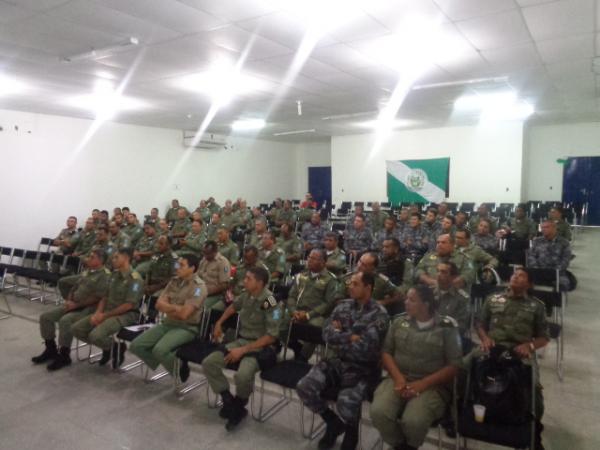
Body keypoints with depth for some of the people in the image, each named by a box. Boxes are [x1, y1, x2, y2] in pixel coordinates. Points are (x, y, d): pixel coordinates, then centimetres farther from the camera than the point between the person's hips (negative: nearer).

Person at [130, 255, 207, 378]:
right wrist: (176, 308, -11)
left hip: (186, 328, -7)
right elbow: (159, 304, 4)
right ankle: (163, 364, 17)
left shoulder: (198, 286, -14)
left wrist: (168, 308, -5)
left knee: (159, 350, -29)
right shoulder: (174, 281, 8)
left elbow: (183, 314, -20)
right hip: (167, 323, 7)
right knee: (136, 345, -4)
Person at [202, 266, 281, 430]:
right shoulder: (246, 295, 1)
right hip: (241, 340, 7)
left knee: (243, 375, -34)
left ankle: (238, 407, -1)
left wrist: (243, 350, -22)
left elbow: (271, 336, -21)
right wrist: (219, 323, 21)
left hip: (260, 346, -7)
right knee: (208, 363, -10)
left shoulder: (269, 303, -20)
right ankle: (229, 401, 4)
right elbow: (234, 306, 27)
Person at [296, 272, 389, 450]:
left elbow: (364, 347, -20)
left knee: (346, 401, -30)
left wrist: (339, 335, -7)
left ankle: (351, 432, 9)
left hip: (363, 370, -5)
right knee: (304, 387, -14)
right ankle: (334, 422, 14)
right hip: (338, 362, 5)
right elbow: (327, 334, -3)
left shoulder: (379, 314, -11)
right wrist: (351, 337, -15)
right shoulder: (343, 306, 6)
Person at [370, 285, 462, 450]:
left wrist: (423, 384, -15)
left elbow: (454, 366, -5)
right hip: (399, 379, 3)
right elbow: (386, 352, 8)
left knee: (413, 421, -30)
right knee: (378, 412, -25)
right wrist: (398, 378, -11)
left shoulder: (447, 328, -2)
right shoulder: (399, 322, 8)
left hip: (432, 385, -3)